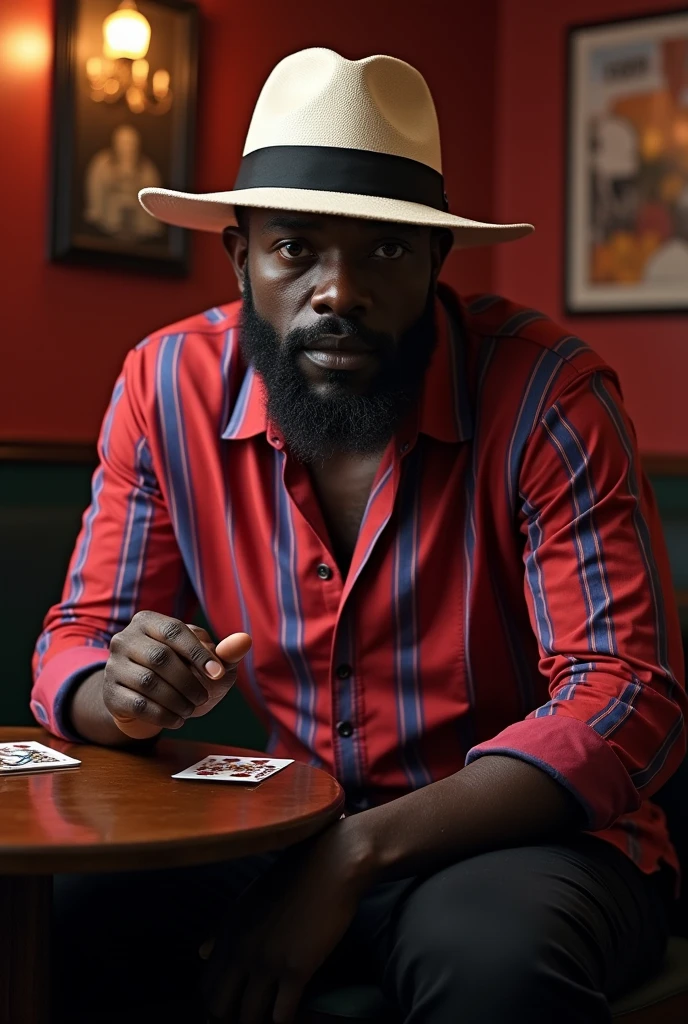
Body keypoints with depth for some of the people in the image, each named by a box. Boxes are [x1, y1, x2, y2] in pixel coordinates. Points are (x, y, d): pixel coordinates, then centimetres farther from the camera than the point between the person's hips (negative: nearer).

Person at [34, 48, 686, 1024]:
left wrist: (354, 855, -30)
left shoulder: (544, 390, -16)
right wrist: (126, 695, -26)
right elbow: (75, 644, 1)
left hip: (517, 834, -3)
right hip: (285, 827, 3)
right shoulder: (171, 386, -5)